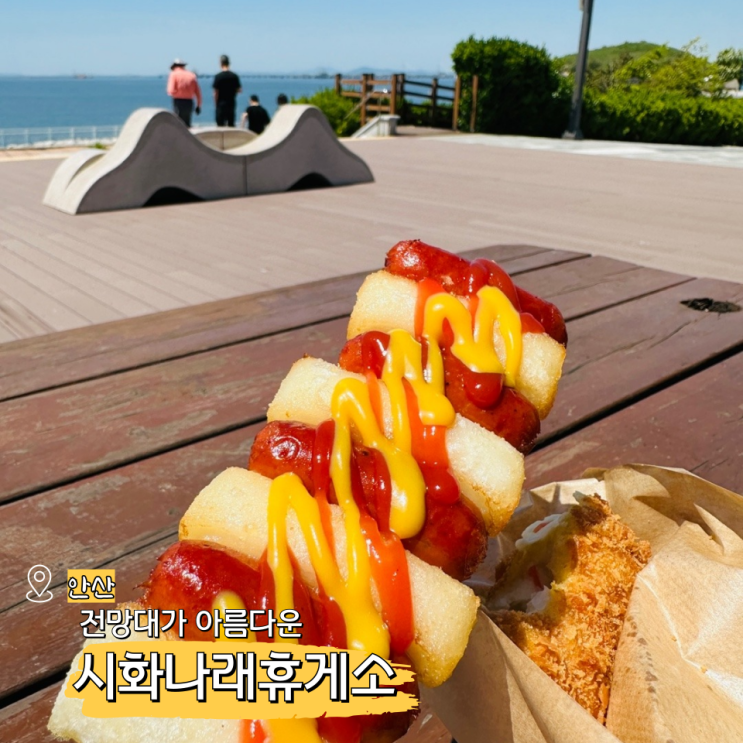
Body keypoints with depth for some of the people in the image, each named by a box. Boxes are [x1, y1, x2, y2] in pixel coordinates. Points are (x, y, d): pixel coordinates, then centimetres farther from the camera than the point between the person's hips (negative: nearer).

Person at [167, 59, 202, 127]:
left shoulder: (174, 74, -1)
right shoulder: (192, 75, 9)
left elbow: (171, 91, -12)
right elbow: (198, 92, 6)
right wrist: (198, 105, 13)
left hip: (178, 102, -4)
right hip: (189, 102, 4)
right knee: (187, 124, 14)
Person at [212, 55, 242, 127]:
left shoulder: (218, 76, -10)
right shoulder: (234, 76, 0)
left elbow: (216, 92, -9)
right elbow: (239, 90, 6)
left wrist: (215, 103, 2)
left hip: (221, 103, -3)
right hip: (231, 103, 4)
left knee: (220, 124, 0)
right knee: (231, 124, 10)